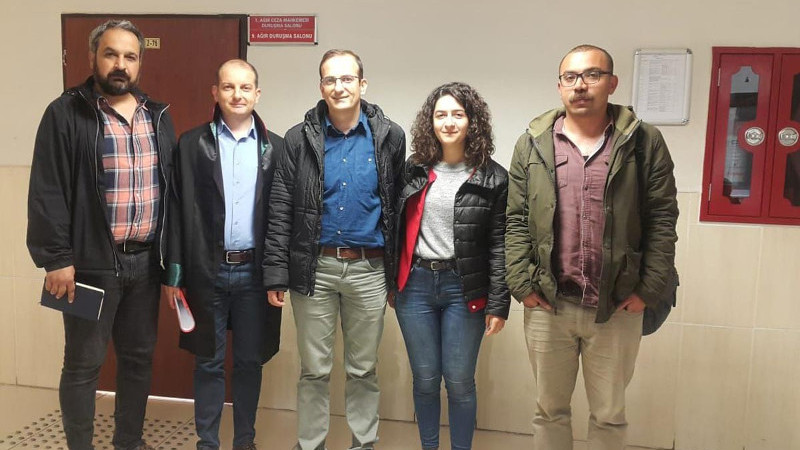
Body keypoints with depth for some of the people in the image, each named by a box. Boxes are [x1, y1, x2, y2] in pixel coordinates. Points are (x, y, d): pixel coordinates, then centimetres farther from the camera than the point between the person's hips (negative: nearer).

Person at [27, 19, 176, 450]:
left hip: (146, 260, 5)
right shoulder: (66, 113, -5)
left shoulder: (157, 116, 11)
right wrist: (57, 257, -14)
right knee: (83, 364, 6)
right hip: (92, 262, -5)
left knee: (140, 357, 15)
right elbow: (48, 192, -9)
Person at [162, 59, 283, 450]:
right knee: (208, 363, 9)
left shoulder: (274, 147, 4)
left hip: (255, 270, 1)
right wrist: (174, 274, -4)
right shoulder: (192, 144, 1)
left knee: (250, 361, 11)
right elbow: (177, 211, -1)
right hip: (207, 270, -1)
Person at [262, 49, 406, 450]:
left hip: (369, 269, 0)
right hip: (314, 268, 0)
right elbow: (280, 212, -2)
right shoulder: (300, 138, -1)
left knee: (363, 369, 13)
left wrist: (397, 274, 1)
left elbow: (399, 207, 2)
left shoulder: (389, 137, 0)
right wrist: (276, 274, -6)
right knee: (314, 370, 10)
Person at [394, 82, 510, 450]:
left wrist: (498, 304, -6)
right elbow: (397, 229, 10)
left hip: (463, 288, -2)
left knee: (459, 382, 6)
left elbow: (499, 245, -3)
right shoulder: (413, 170, 5)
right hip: (415, 285, 2)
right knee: (425, 379, 11)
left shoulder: (493, 178, -1)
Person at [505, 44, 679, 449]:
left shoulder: (644, 142, 0)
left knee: (609, 415, 14)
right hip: (547, 305, 1)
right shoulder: (532, 144, 4)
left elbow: (662, 221, -2)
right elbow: (516, 221, 2)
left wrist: (649, 289, -7)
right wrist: (523, 284, -6)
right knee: (550, 411, 16)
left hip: (618, 307, -1)